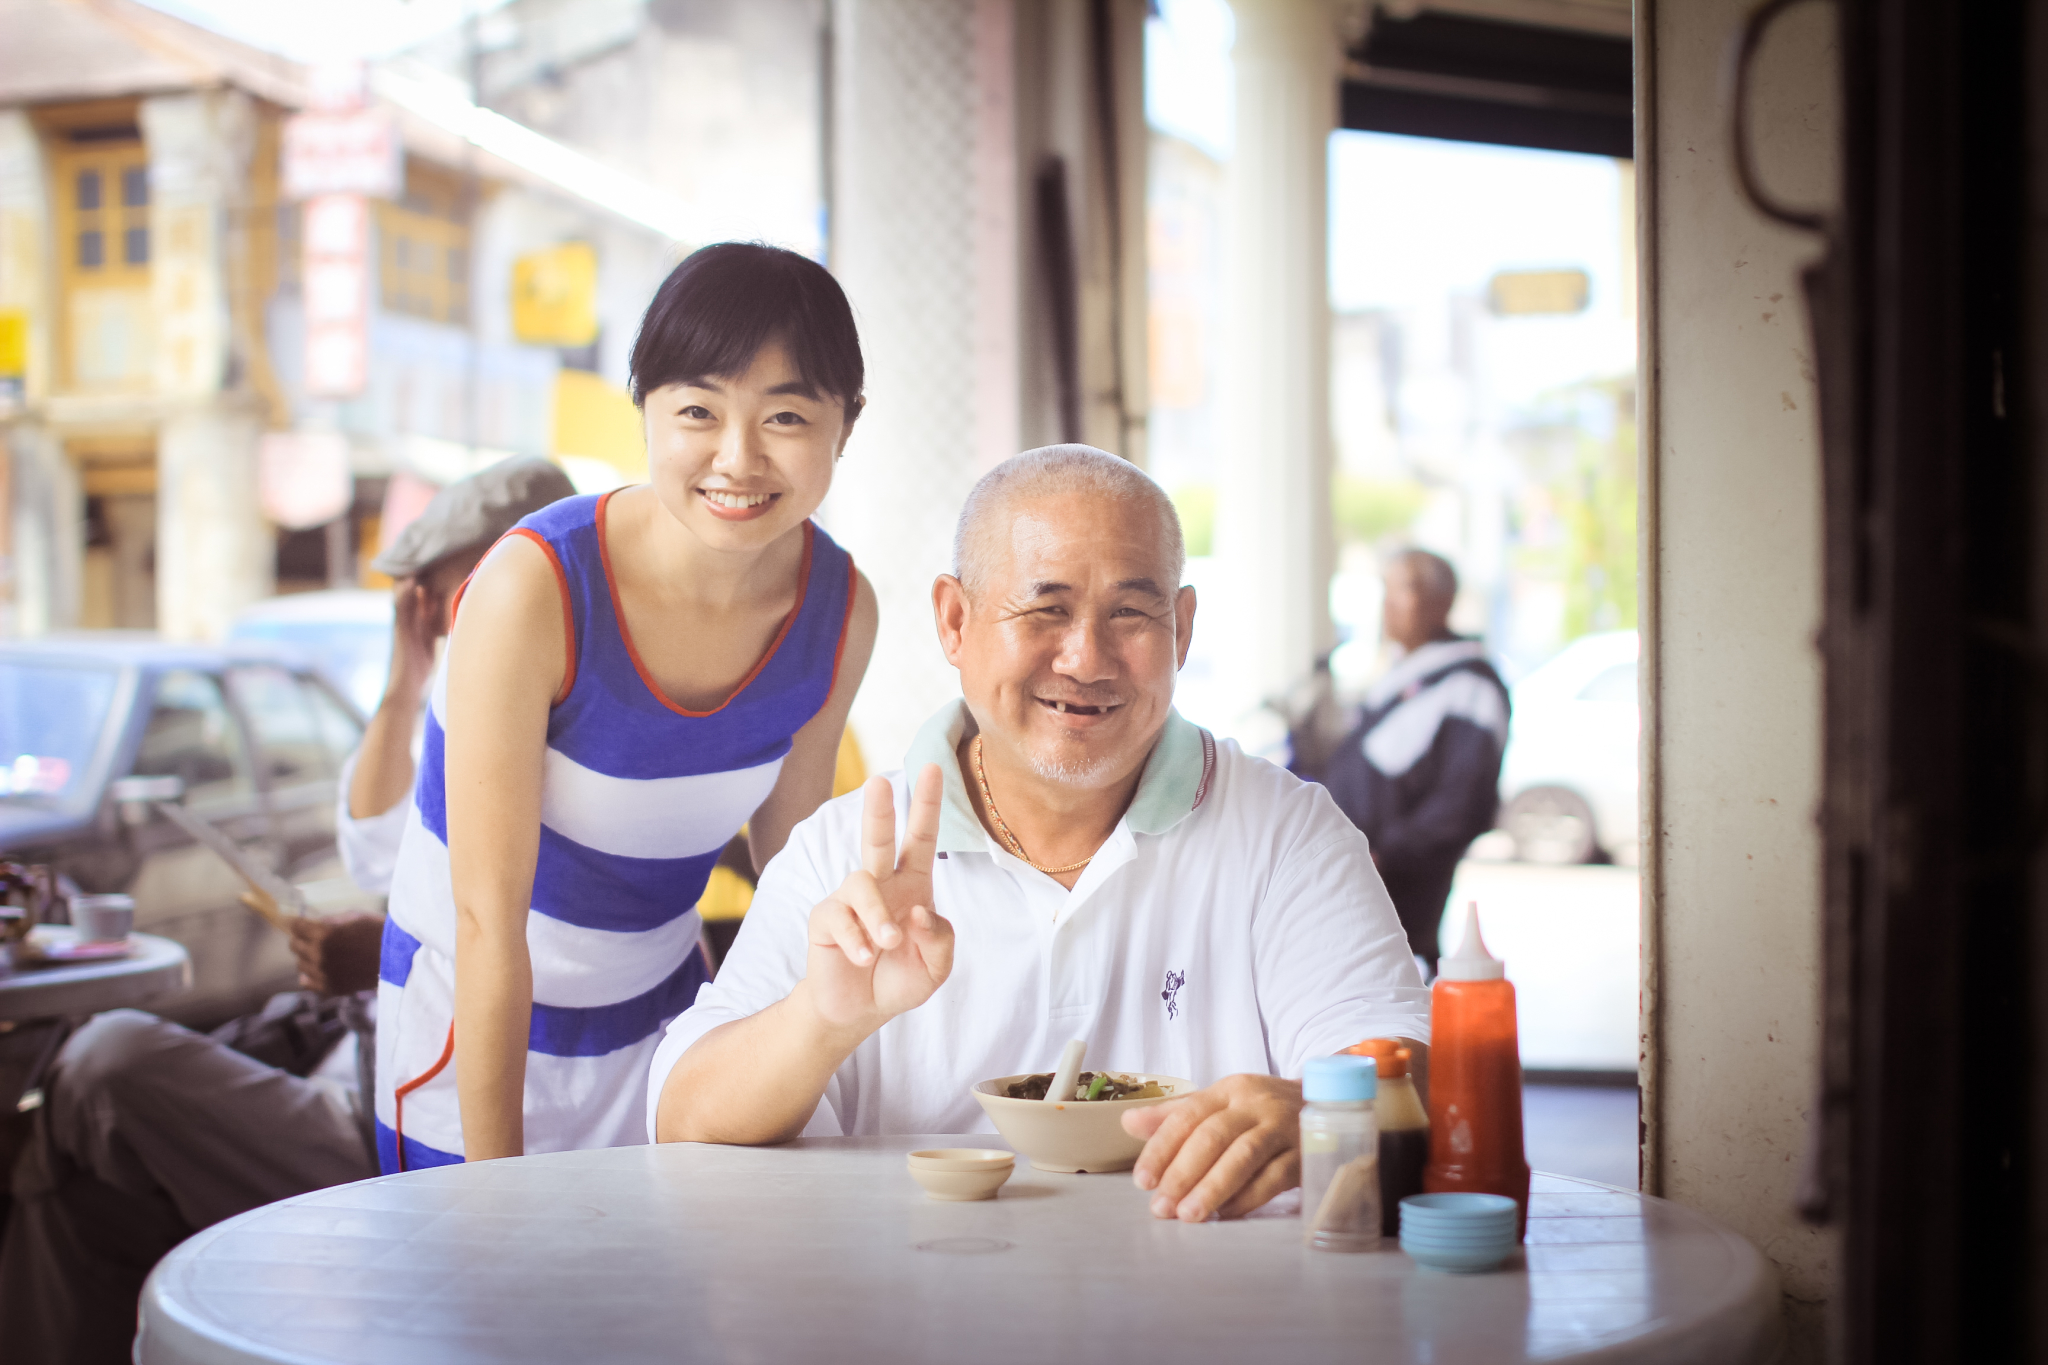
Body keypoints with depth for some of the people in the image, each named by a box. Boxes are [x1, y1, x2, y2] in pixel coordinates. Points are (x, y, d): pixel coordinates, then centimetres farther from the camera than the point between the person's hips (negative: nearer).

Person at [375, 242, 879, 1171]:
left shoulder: (841, 611, -12)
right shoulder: (533, 588, -27)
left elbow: (793, 864, 2)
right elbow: (489, 917, -23)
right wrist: (498, 1193, -19)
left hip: (661, 1010, 4)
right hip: (478, 1021, -4)